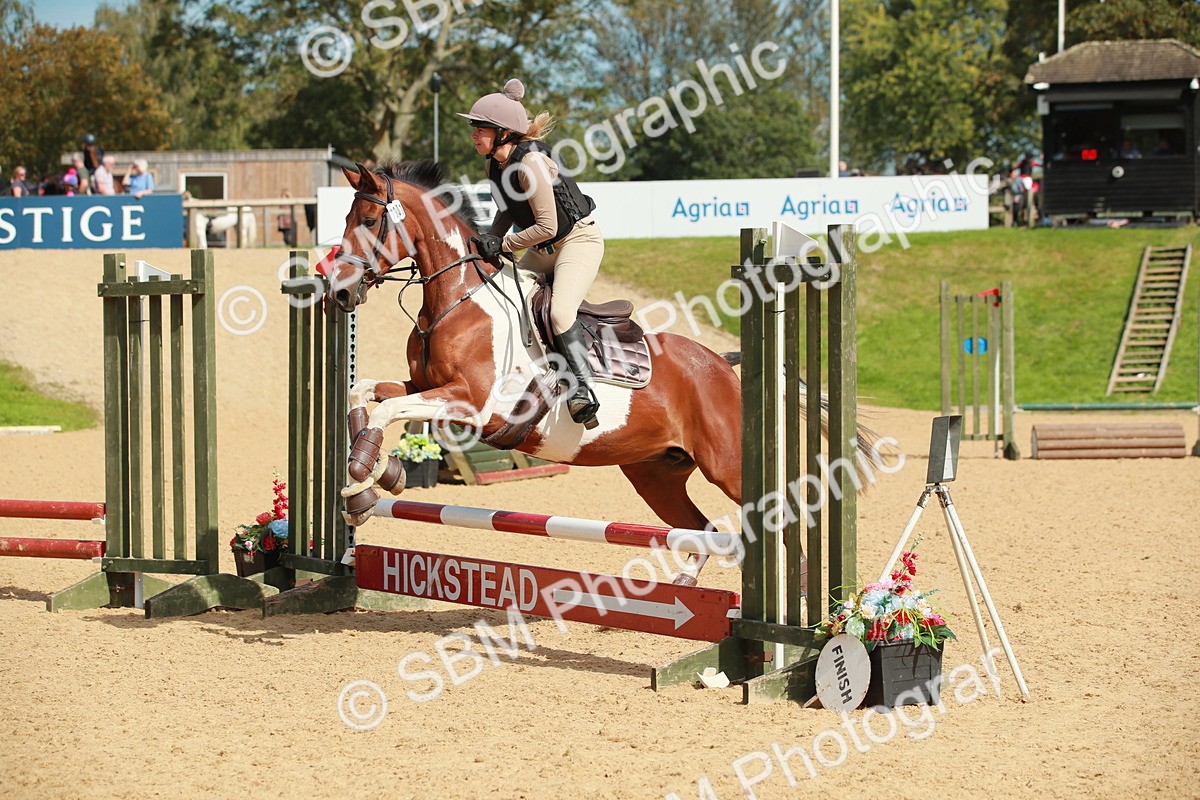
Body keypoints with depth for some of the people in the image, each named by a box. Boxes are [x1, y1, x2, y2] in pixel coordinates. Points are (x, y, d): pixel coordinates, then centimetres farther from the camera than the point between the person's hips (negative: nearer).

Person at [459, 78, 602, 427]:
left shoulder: (530, 163, -27)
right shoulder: (494, 165, 0)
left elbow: (547, 226, -26)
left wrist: (502, 245, -18)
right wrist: (488, 240, -3)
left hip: (578, 239, -10)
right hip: (543, 250, 10)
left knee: (559, 312, -27)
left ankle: (585, 390, -23)